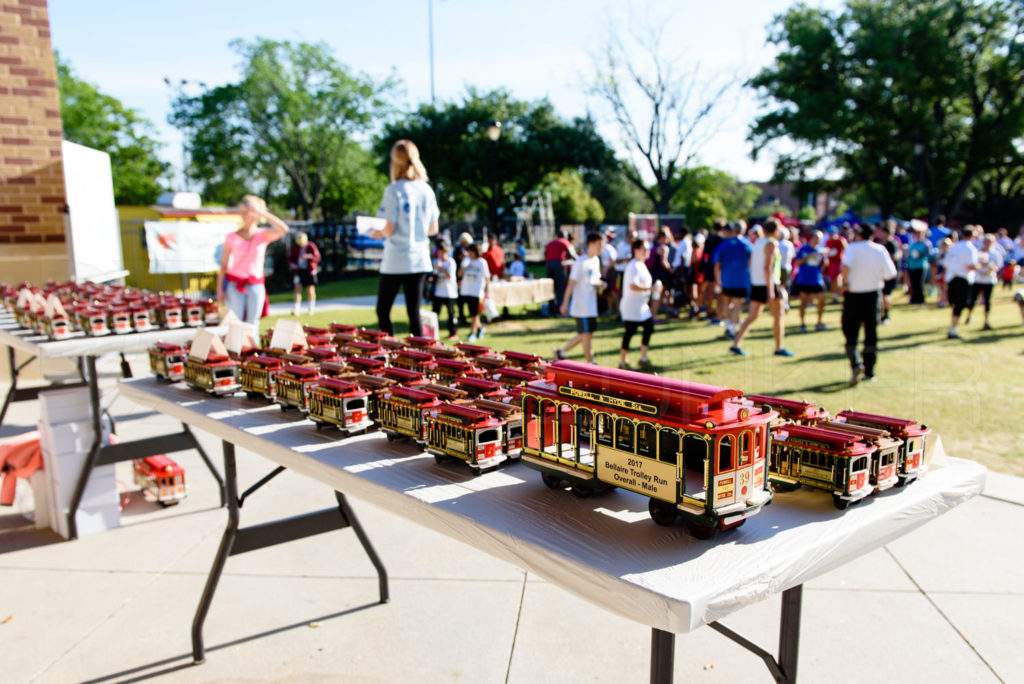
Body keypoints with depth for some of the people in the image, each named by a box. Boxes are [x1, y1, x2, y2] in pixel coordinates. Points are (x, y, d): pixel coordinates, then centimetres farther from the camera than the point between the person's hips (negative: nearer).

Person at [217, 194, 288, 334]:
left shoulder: (263, 235, 2)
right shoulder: (232, 237, 2)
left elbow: (283, 229, -17)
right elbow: (223, 265, 4)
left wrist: (263, 213, -14)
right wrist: (219, 289, -1)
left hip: (256, 285, 1)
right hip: (234, 284, -1)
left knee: (252, 325, 2)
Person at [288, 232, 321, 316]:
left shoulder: (311, 246, -8)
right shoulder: (295, 247, 0)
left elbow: (317, 257, -16)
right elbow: (290, 257, 11)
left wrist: (309, 256, -34)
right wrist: (291, 264, -10)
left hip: (309, 270, -1)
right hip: (298, 270, 2)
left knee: (310, 289, 4)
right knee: (297, 287, -12)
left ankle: (312, 307, 23)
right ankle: (297, 308, -14)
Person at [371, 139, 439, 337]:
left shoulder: (393, 190, -11)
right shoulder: (427, 191, 4)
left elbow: (389, 229, -12)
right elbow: (433, 229, 8)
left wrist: (376, 234, 8)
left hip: (395, 261, -5)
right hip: (420, 260, 5)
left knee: (383, 312, 7)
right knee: (414, 312, 8)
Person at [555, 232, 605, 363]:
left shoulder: (596, 260, 11)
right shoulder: (581, 262, -15)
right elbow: (571, 283, -14)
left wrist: (600, 283, -2)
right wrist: (565, 303, -15)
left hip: (591, 305, 9)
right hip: (582, 306, -9)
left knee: (585, 334, 13)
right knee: (587, 334, -1)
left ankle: (561, 352, 25)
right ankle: (590, 364, 8)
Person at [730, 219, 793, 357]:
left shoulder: (757, 243, 10)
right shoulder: (771, 244, -13)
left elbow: (751, 264, 17)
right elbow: (767, 267, -22)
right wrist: (770, 291, -24)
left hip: (756, 284, 7)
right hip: (769, 285, -7)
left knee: (752, 316, 7)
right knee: (778, 316, 6)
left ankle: (736, 344, -2)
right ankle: (779, 348, 11)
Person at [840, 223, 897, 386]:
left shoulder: (853, 248, -7)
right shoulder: (880, 250, 1)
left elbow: (846, 265, -27)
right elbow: (890, 273, -3)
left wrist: (844, 282, -15)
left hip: (853, 294, -3)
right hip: (873, 294, 3)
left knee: (850, 332, 3)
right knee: (871, 334, 11)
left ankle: (856, 364, -19)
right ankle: (869, 371, 15)